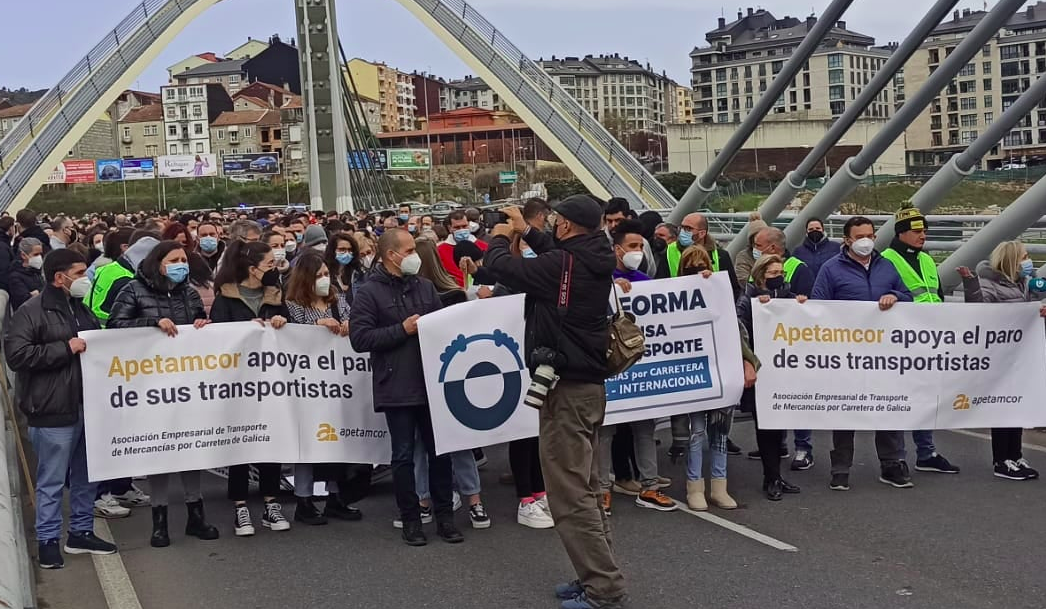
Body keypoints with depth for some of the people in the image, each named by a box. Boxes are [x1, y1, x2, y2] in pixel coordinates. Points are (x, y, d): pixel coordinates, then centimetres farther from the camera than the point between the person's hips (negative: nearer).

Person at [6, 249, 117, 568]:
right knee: (52, 480, 0)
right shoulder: (30, 312, -9)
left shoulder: (80, 309, 16)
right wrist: (65, 348, -18)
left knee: (85, 475, 15)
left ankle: (81, 532, 28)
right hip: (53, 411, -8)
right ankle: (48, 540, 13)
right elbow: (16, 354, -19)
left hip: (86, 406, 8)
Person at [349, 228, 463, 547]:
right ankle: (410, 519, 17)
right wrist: (402, 330, -14)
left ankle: (445, 515, 20)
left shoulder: (425, 287, 11)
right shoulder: (369, 292, -4)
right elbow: (359, 338, -12)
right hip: (397, 388, -4)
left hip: (431, 383, 4)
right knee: (404, 456, 6)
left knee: (440, 451, 9)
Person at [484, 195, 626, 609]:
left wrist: (500, 238, 7)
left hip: (566, 387, -9)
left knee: (569, 494, -5)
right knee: (585, 488, 16)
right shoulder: (596, 261, 5)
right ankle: (598, 576, 22)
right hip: (591, 383, 9)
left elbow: (502, 265, -13)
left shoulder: (563, 263, -20)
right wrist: (527, 232, 27)